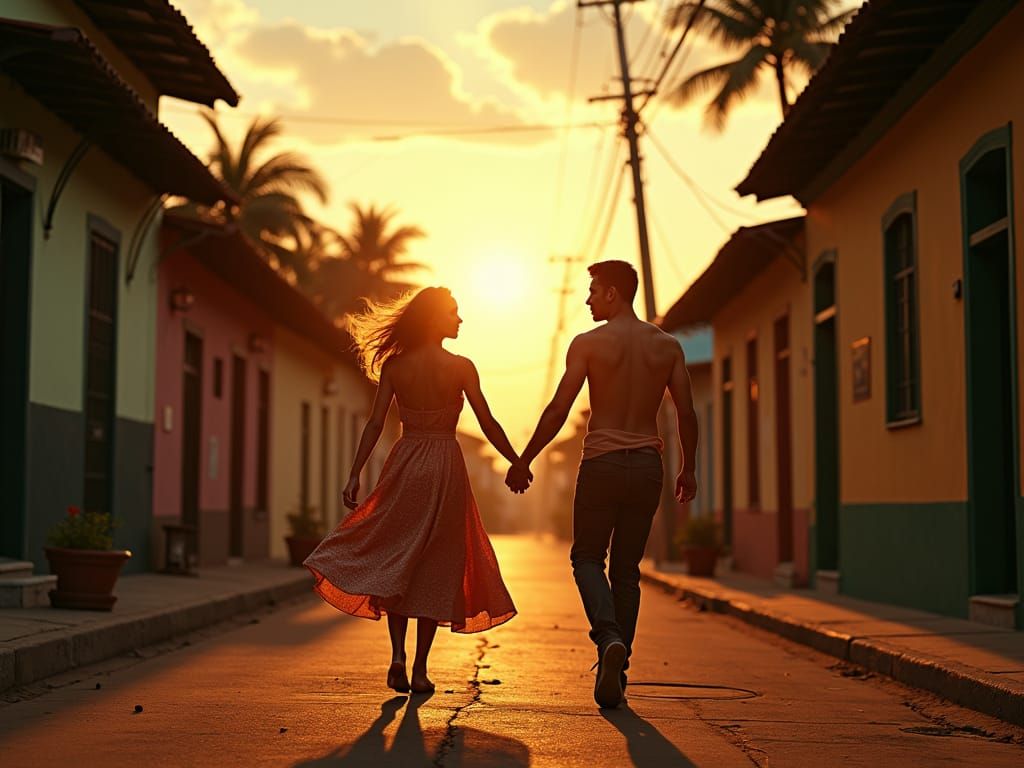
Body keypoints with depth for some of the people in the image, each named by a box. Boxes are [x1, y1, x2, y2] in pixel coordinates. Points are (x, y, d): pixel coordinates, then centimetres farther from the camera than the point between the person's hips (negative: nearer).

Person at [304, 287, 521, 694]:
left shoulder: (395, 366, 3)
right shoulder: (460, 367, -5)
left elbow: (375, 424, -1)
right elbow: (488, 424, -3)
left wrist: (354, 475, 2)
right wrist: (518, 463, 9)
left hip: (403, 463, 2)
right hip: (444, 465, -2)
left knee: (396, 561, 12)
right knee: (434, 568, 5)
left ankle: (398, 655, -4)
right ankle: (420, 670, 7)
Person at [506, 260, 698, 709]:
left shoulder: (588, 343, -5)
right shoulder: (667, 346, 5)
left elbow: (558, 410, -9)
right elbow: (687, 414, 4)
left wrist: (523, 462, -1)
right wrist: (688, 469, 17)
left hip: (602, 462, -3)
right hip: (647, 466, 3)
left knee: (587, 558, 12)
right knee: (627, 569, 12)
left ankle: (609, 637, -15)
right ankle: (614, 673, 11)